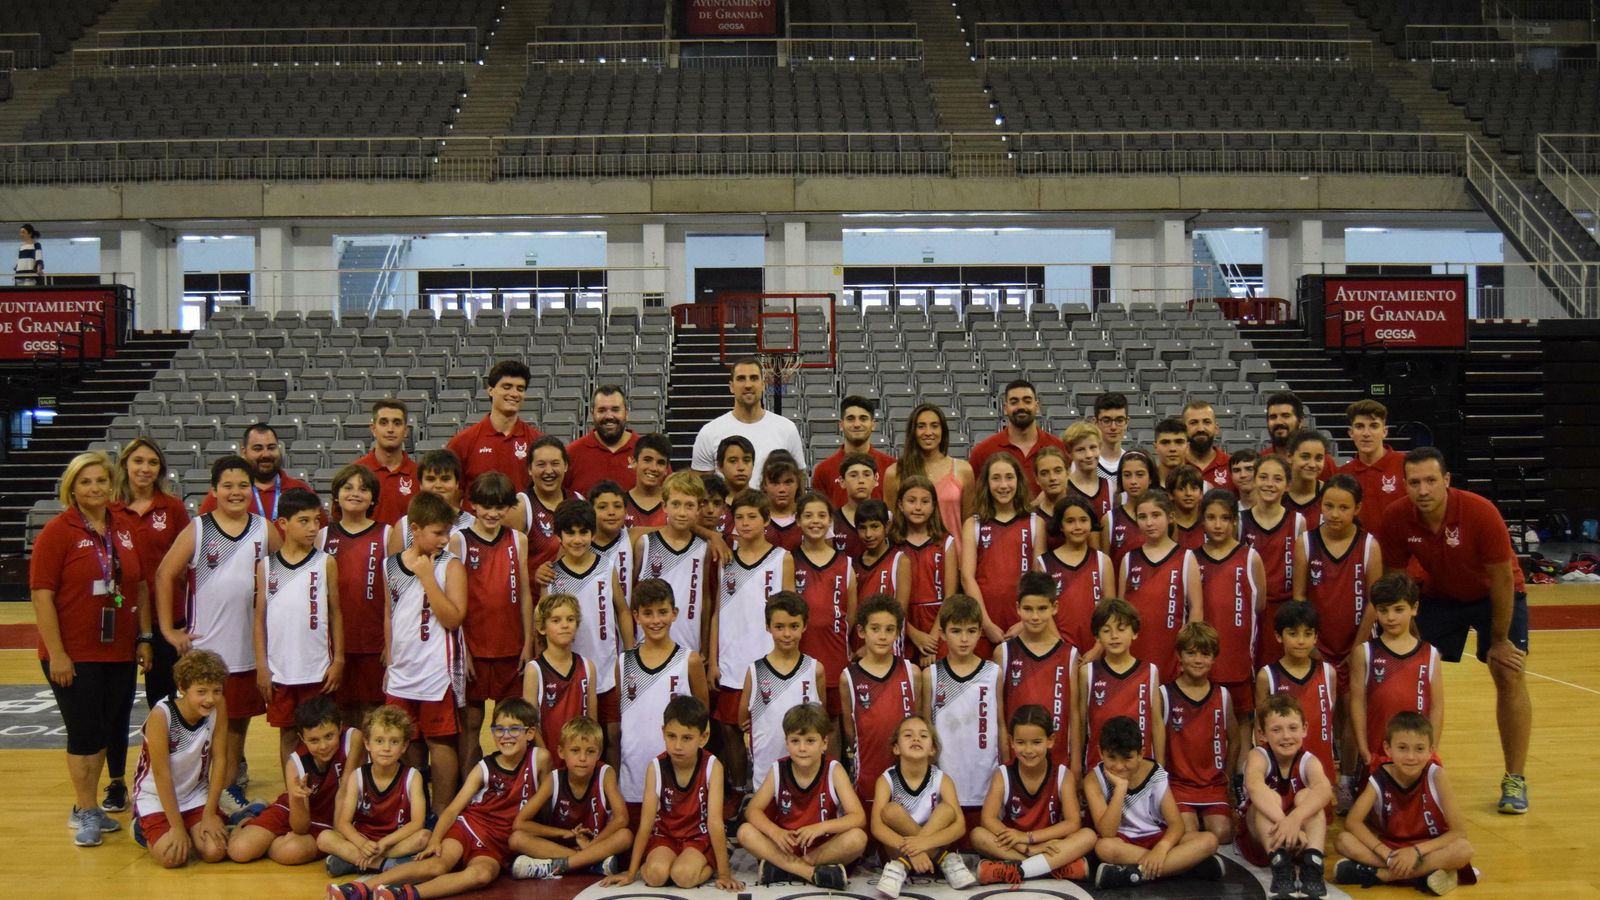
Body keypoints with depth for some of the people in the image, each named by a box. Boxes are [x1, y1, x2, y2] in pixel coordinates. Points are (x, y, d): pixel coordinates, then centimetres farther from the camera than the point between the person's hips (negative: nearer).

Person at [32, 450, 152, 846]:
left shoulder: (127, 527, 6)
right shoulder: (57, 532, -8)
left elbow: (141, 586, 11)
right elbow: (42, 595, -11)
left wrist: (144, 637, 8)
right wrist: (56, 653, -14)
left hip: (119, 651, 4)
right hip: (74, 655, -4)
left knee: (112, 727, 10)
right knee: (84, 733, 0)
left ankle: (116, 792, 24)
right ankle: (84, 811, 13)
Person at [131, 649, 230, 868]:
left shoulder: (219, 706, -15)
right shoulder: (161, 715, -25)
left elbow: (219, 759, -10)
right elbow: (162, 774, -22)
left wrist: (209, 814, -13)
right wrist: (177, 826, -20)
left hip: (196, 795, 3)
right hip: (157, 797, -3)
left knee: (215, 851, -19)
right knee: (173, 856, -22)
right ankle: (143, 829, 11)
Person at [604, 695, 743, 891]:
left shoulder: (712, 767, -17)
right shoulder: (656, 767, -12)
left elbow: (715, 822, -18)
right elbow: (646, 823, -10)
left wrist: (724, 873, -17)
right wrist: (631, 873, -9)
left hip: (700, 837, -1)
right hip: (665, 835, 1)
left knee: (683, 876, -28)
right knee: (656, 875, -28)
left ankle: (710, 867, 1)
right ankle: (645, 865, 4)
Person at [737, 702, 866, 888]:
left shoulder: (834, 770, -10)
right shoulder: (777, 770, -5)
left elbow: (858, 818, -16)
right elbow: (752, 810, -6)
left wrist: (820, 827, -33)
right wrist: (775, 832, -26)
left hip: (825, 848, -2)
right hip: (786, 846, 2)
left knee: (858, 838, -30)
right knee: (745, 832, -22)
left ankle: (782, 867, -23)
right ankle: (813, 873, -28)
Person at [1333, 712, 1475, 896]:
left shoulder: (1435, 775, -14)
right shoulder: (1380, 778, -10)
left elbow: (1459, 832, -16)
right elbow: (1352, 822, -18)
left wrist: (1416, 851, -26)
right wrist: (1387, 855, -30)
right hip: (1391, 848, 1)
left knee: (1464, 849, -32)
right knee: (1344, 840, -22)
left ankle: (1378, 874, -28)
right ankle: (1423, 875, -28)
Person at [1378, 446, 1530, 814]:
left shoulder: (1480, 512, -32)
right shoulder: (1396, 518, -24)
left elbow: (1502, 579, -22)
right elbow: (1393, 578, -9)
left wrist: (1500, 641, -16)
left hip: (1495, 594, -3)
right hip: (1440, 595, 3)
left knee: (1509, 676, -12)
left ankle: (1515, 780, -1)